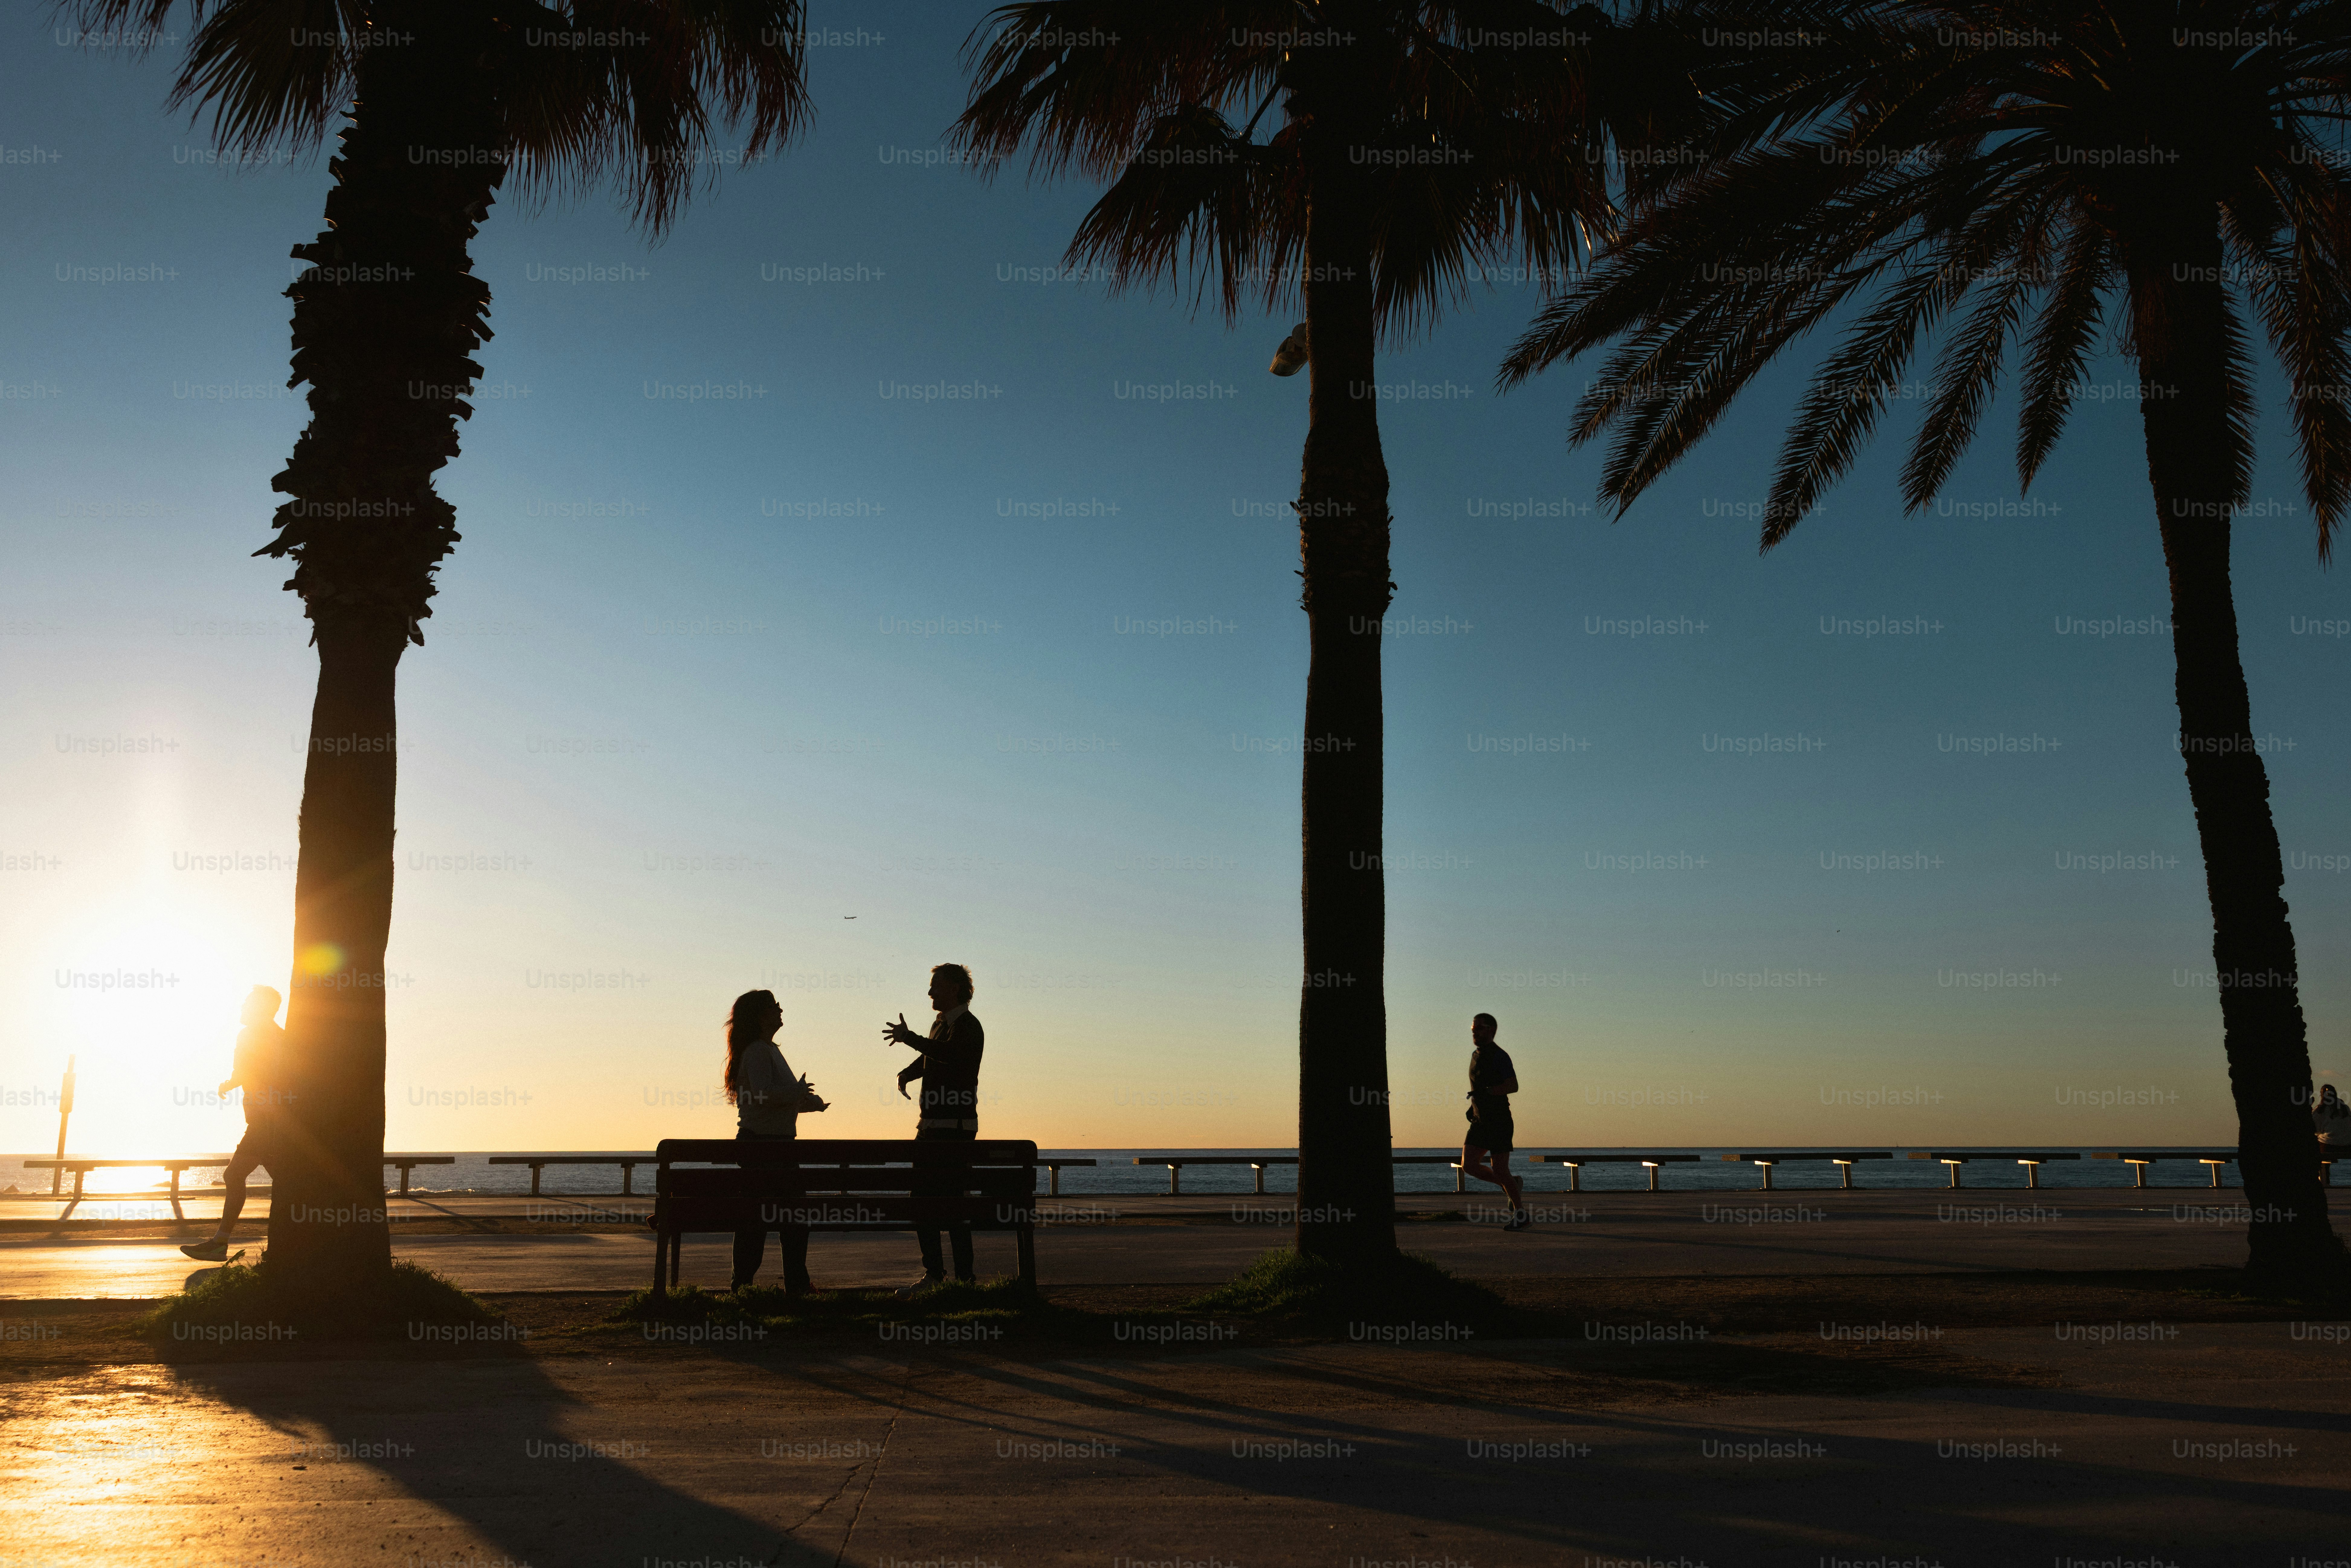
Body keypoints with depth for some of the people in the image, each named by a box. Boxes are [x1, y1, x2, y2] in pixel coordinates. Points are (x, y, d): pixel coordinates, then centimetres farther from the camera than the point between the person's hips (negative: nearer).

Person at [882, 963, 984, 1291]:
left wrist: (910, 1039, -35)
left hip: (955, 1128, -10)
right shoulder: (941, 1024, 18)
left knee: (951, 1200, -10)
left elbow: (951, 1054, -31)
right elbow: (928, 1061, 29)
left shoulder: (968, 1026, -11)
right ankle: (934, 1274, 18)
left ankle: (964, 1277, -5)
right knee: (923, 1197, 10)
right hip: (932, 1125, 10)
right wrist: (905, 1074, 7)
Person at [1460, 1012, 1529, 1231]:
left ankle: (1521, 1215, 9)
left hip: (1499, 1122, -8)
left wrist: (1486, 1092, -27)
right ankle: (1514, 1186, 18)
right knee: (1469, 1166, -1)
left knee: (1499, 1171, -6)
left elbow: (1513, 1086, -22)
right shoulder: (1476, 1055, 15)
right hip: (1479, 1121, 8)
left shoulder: (1499, 1056, -12)